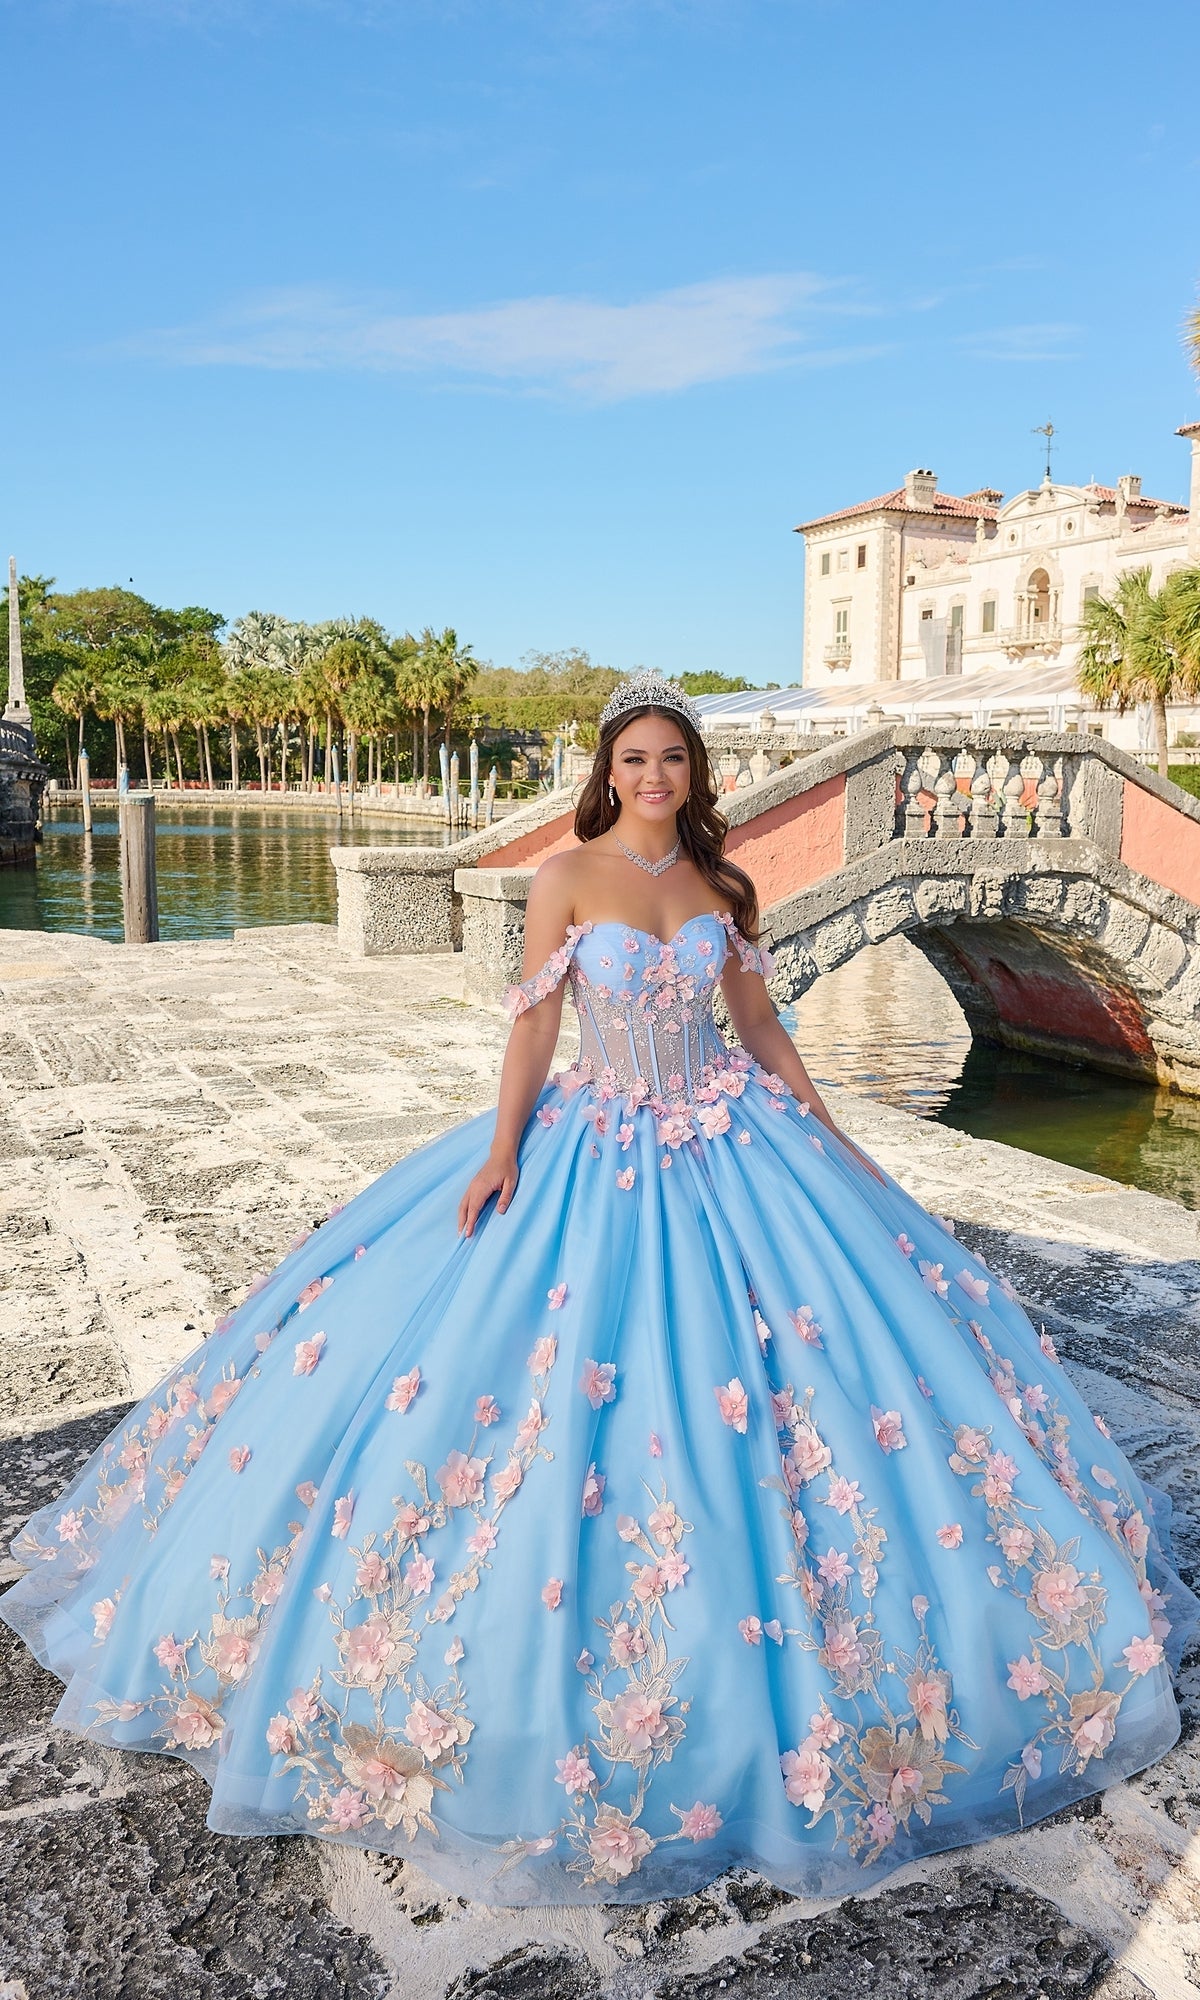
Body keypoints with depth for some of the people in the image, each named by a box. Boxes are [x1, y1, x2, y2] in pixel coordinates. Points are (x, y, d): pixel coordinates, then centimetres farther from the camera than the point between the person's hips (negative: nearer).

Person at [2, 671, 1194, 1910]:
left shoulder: (721, 885, 5)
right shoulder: (568, 877, -5)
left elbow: (760, 1026, 11)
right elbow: (534, 1022, -6)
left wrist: (835, 1145, 11)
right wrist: (501, 1149, -17)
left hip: (729, 1145, 4)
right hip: (600, 1146, -3)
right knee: (564, 1371, -3)